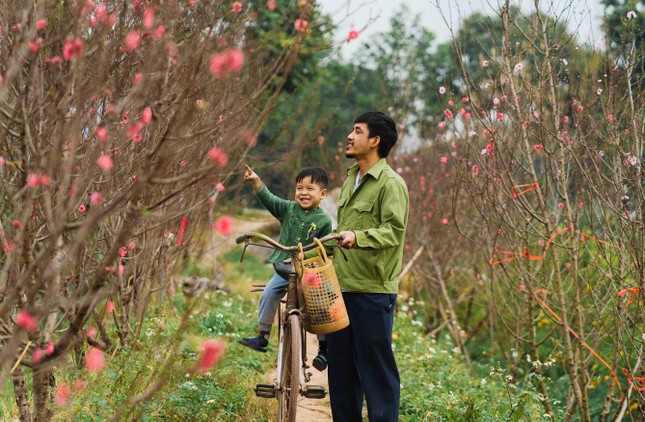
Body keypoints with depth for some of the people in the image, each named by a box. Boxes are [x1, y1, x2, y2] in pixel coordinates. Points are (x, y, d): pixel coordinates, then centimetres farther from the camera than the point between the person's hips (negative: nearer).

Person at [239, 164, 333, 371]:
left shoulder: (324, 220, -7)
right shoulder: (289, 209, 3)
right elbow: (268, 198, -7)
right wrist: (256, 181, -23)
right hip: (283, 268, 3)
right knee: (268, 295, -13)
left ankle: (324, 349, 3)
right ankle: (262, 337, 3)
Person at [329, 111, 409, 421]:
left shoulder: (391, 183, -10)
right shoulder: (350, 179, 17)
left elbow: (394, 231, -22)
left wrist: (358, 237, -35)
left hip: (373, 290, -8)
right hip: (342, 288, 9)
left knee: (376, 368, -3)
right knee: (340, 368, 13)